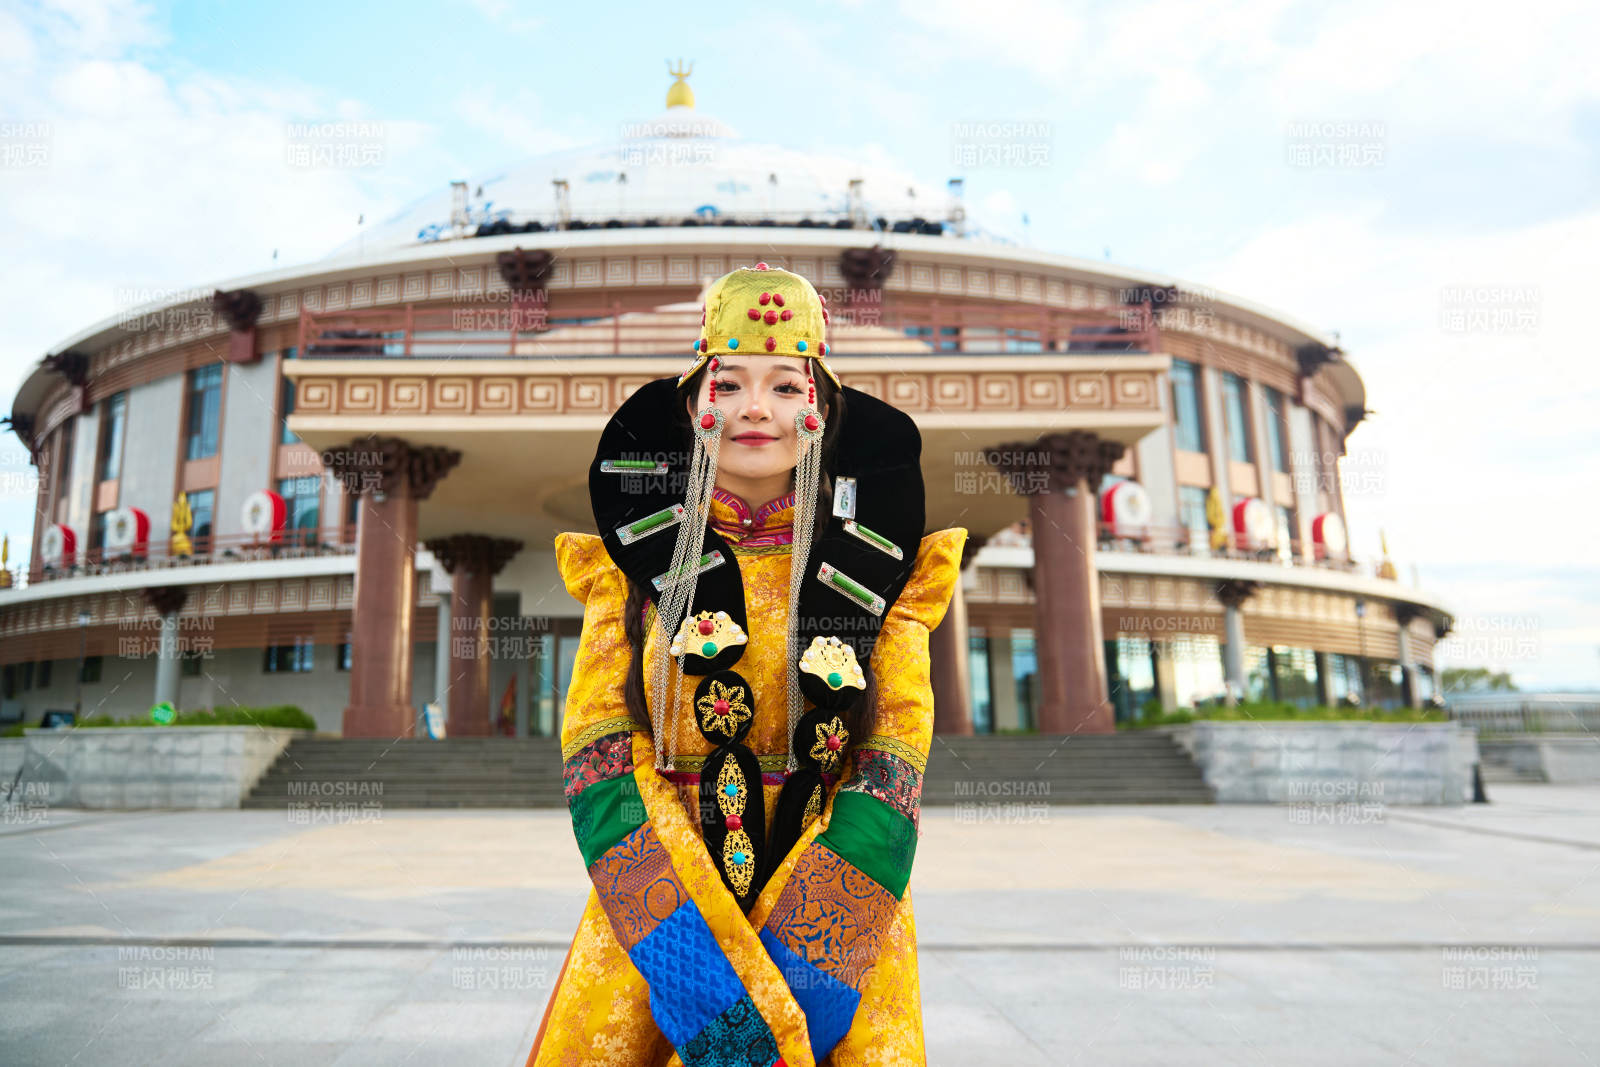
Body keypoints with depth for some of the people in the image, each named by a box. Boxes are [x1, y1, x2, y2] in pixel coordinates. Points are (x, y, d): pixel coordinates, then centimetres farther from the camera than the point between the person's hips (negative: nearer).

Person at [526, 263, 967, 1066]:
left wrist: (792, 978, -16)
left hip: (842, 921, 0)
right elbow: (599, 762, -5)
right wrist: (693, 967, -18)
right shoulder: (636, 563, 2)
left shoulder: (877, 565, 1)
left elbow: (893, 770, -5)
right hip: (651, 925, 1)